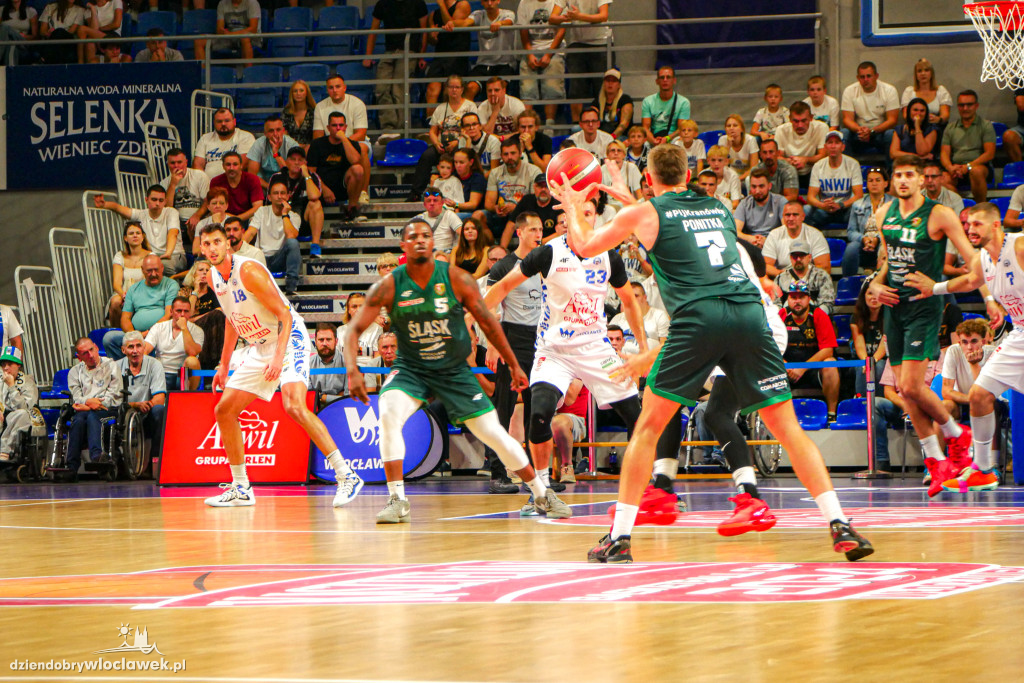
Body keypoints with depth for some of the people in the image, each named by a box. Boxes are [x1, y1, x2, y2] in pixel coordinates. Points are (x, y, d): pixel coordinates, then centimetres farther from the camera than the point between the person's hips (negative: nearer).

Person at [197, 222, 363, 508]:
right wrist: (224, 364, 19)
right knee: (224, 411, 7)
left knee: (294, 406, -29)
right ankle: (241, 489, 18)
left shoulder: (249, 271, -21)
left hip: (289, 340, -9)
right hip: (259, 348, 9)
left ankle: (346, 476, -27)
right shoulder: (213, 276, 4)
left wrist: (278, 358, -33)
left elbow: (285, 316, -22)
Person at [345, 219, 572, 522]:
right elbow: (354, 330, -11)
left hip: (455, 372, 0)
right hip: (410, 369, 0)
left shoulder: (457, 280, -13)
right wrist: (353, 370, -28)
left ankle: (542, 495, 19)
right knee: (389, 414, -29)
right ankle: (397, 500, -20)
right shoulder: (389, 286, -14)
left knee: (494, 433, 0)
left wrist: (514, 365, 5)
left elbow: (488, 323, 0)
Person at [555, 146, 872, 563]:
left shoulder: (644, 214, 15)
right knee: (787, 428, 6)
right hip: (749, 310, 3)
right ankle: (840, 525, -5)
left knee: (648, 428, 8)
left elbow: (585, 246, 29)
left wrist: (574, 208, 48)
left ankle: (620, 537, 4)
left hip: (698, 318, -3)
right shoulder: (719, 208, 27)